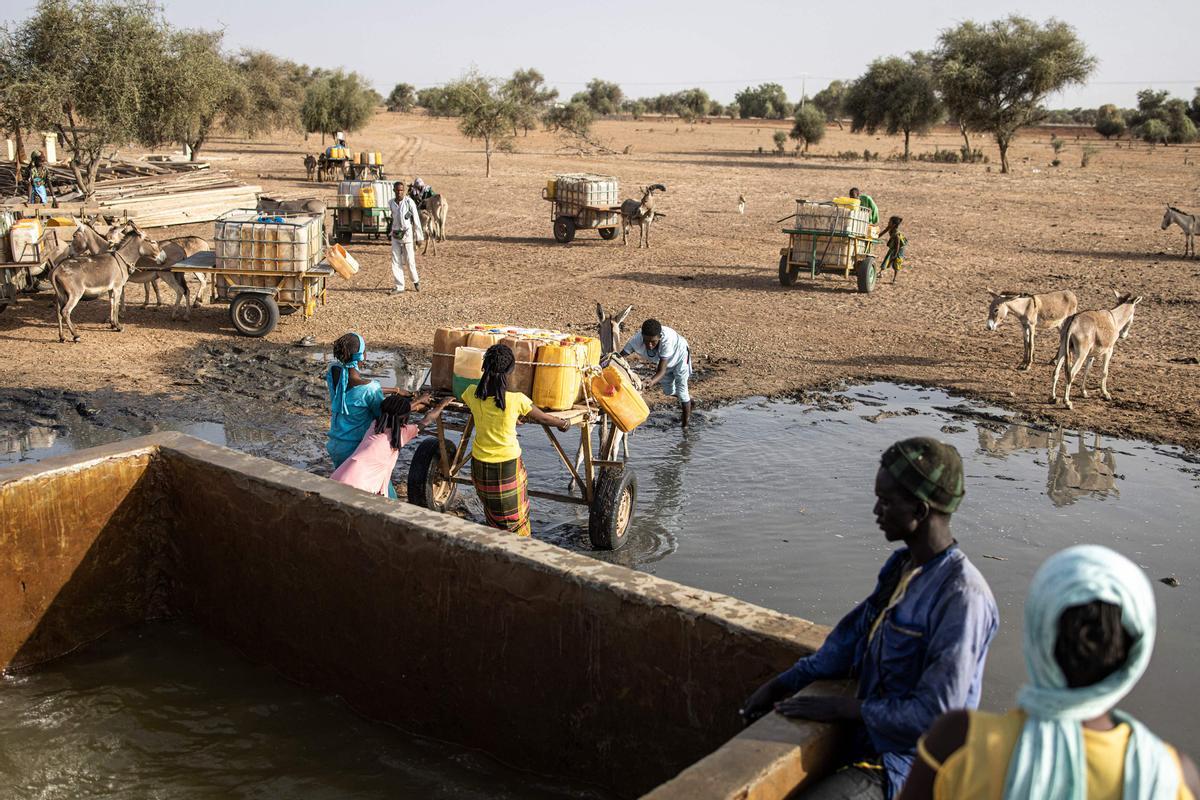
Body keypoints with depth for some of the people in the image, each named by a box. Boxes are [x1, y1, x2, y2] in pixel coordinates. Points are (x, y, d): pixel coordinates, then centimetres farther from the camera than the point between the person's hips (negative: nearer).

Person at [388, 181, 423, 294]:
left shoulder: (409, 202, -9)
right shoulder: (391, 203, 5)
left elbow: (416, 220, -6)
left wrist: (419, 236, -6)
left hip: (407, 233, -4)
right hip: (395, 234, 4)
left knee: (409, 260, 0)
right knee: (396, 261, 1)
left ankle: (416, 280, 23)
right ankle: (399, 286, 7)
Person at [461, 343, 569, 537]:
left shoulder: (472, 394, -12)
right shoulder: (517, 400, -21)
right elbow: (544, 419, -3)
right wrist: (563, 424, 18)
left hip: (480, 464, 4)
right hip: (508, 465, -3)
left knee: (492, 516, 22)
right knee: (515, 520, 13)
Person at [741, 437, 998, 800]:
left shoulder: (962, 596, -24)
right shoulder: (901, 565, 4)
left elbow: (935, 715, -24)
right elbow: (853, 636, 12)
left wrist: (842, 708, -17)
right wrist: (780, 685, 5)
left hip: (904, 765, -9)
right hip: (867, 734, 9)